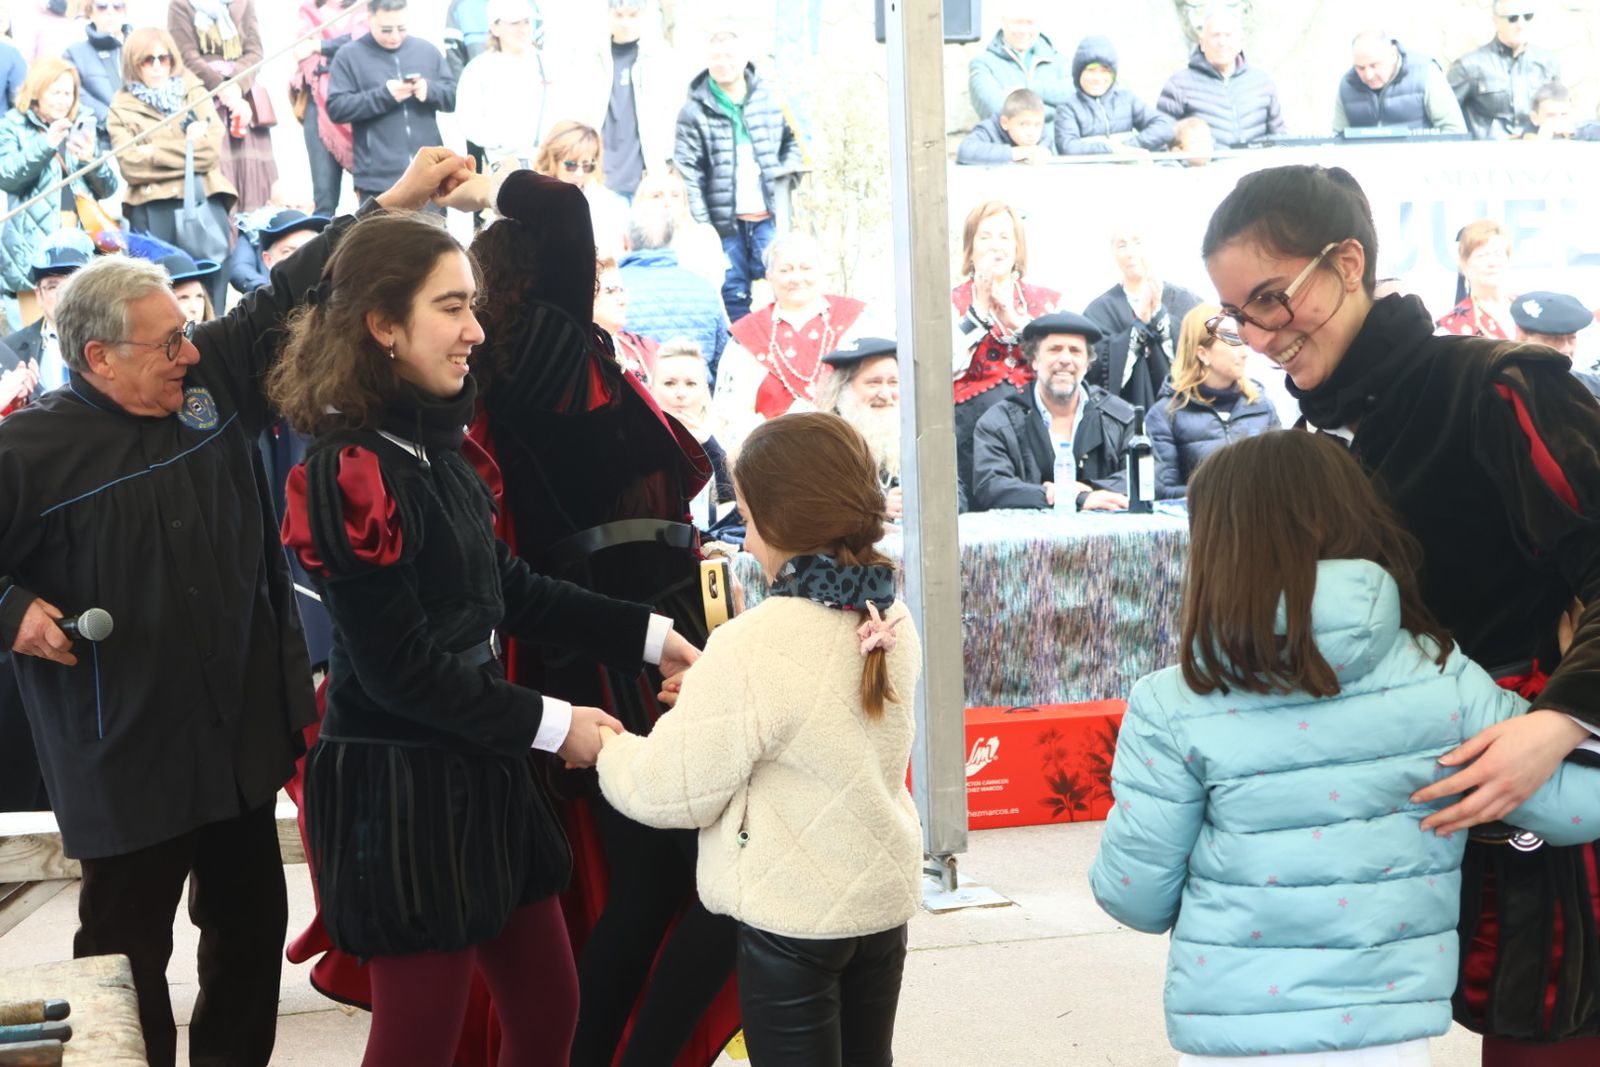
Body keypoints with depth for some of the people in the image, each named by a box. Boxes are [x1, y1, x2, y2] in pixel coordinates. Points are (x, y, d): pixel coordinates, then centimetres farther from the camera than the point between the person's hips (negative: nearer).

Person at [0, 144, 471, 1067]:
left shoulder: (214, 377, 2)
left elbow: (290, 296, 3)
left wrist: (394, 205, -2)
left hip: (243, 739, 6)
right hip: (127, 759, -6)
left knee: (253, 930, 19)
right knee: (127, 956, 8)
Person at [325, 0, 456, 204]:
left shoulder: (427, 50, 11)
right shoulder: (349, 55, 1)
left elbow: (455, 96, 11)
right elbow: (336, 107, -6)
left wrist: (430, 89, -11)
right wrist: (384, 95, -17)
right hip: (379, 180, -3)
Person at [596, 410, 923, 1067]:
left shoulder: (753, 648, -24)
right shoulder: (891, 622, -1)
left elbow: (674, 793, -17)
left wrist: (606, 749, 1)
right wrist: (714, 698, 13)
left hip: (791, 918, -7)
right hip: (884, 897, 7)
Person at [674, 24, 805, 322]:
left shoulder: (769, 100, 6)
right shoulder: (695, 111, -3)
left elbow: (793, 140, 22)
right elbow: (687, 172, -7)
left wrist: (786, 169, 1)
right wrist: (700, 224, -13)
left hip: (768, 216, 2)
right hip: (724, 219, -2)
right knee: (733, 292, 5)